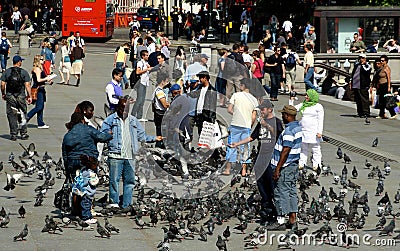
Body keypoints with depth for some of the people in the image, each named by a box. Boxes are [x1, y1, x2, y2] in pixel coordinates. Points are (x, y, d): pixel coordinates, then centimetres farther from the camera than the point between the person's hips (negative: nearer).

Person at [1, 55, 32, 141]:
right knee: (22, 115, 10)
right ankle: (23, 134, 13)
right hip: (21, 96, 0)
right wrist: (29, 96, -1)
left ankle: (13, 134, 2)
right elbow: (27, 85, -6)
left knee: (12, 115, 4)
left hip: (10, 96, 1)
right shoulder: (24, 72, -3)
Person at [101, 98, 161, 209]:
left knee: (130, 180, 6)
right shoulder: (111, 120, 4)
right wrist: (108, 134, -25)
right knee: (114, 180, -5)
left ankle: (126, 204, 12)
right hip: (115, 156, -4)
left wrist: (154, 138, 11)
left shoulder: (133, 121, 17)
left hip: (130, 157, 4)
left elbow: (141, 135, 21)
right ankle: (114, 202, 3)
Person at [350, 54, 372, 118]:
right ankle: (360, 112, 18)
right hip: (355, 85, 7)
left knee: (364, 99, -9)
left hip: (363, 86, -7)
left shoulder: (368, 66, 1)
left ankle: (366, 113, -9)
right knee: (357, 100, 10)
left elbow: (365, 71, -20)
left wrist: (363, 64, -8)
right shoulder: (357, 64, 19)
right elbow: (353, 73, 25)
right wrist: (351, 81, 20)